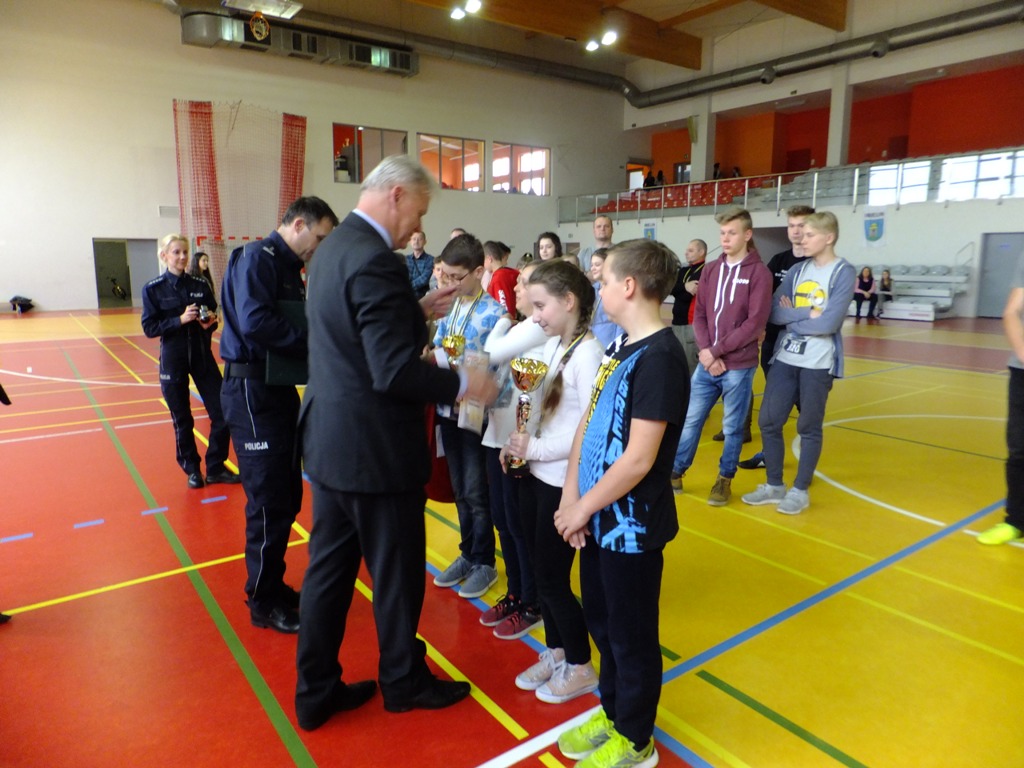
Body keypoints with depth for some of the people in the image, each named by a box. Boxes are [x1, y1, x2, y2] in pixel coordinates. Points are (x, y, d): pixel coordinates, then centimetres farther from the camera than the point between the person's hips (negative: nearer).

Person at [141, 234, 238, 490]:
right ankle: (192, 469, 27)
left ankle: (215, 468, 17)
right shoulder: (153, 289, -4)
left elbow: (213, 317, 10)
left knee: (222, 414, -1)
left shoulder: (201, 285, 2)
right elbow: (149, 328, -7)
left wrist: (209, 322, -13)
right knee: (182, 421, 8)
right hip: (173, 360, -2)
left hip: (202, 356, 2)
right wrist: (180, 319, -20)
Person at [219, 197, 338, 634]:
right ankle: (263, 602, 14)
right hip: (252, 390, -9)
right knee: (269, 502, -2)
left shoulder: (289, 268, 17)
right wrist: (313, 343, -19)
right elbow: (254, 322, -26)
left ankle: (273, 585, 31)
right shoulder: (257, 258, -12)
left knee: (286, 498, 15)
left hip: (279, 388, 10)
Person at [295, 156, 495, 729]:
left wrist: (416, 312, 12)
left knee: (329, 569, 18)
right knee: (397, 572, 12)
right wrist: (463, 384, -13)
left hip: (329, 441, 9)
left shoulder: (334, 247, 10)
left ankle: (316, 691, 33)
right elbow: (395, 372, -26)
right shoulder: (375, 261, -22)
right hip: (376, 450, -9)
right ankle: (405, 680, 34)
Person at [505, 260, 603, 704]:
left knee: (552, 579, 5)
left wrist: (536, 448, -18)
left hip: (564, 484, -7)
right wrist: (518, 444, -3)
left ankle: (580, 667, 27)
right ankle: (555, 652, 37)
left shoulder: (588, 353, -18)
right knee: (543, 571, 18)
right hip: (535, 476, 8)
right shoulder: (551, 346, 6)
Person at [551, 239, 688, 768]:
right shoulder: (622, 347, 7)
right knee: (601, 623, 23)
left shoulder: (659, 357, -22)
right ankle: (612, 713, 45)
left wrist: (583, 507, -14)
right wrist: (571, 495, -3)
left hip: (631, 526, -8)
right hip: (601, 517, 8)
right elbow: (589, 423, 6)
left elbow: (639, 458, -24)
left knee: (631, 636, 11)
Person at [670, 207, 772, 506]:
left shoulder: (759, 272, -6)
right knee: (690, 420, 10)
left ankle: (724, 480, 25)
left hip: (739, 366, -4)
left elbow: (755, 323, -13)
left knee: (732, 428, 8)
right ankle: (675, 473, 25)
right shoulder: (711, 270, 8)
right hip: (706, 363, 4)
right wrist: (705, 351, -9)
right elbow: (699, 314, 7)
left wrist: (717, 350, -15)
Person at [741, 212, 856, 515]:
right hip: (785, 358, 5)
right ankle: (774, 485, 22)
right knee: (768, 421, 6)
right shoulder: (798, 270, 9)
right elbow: (774, 312, -2)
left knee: (809, 428, 6)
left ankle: (800, 491, 21)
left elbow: (829, 323, -17)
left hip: (818, 363, -5)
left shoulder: (844, 272, -6)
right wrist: (808, 313, -14)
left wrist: (793, 315, -6)